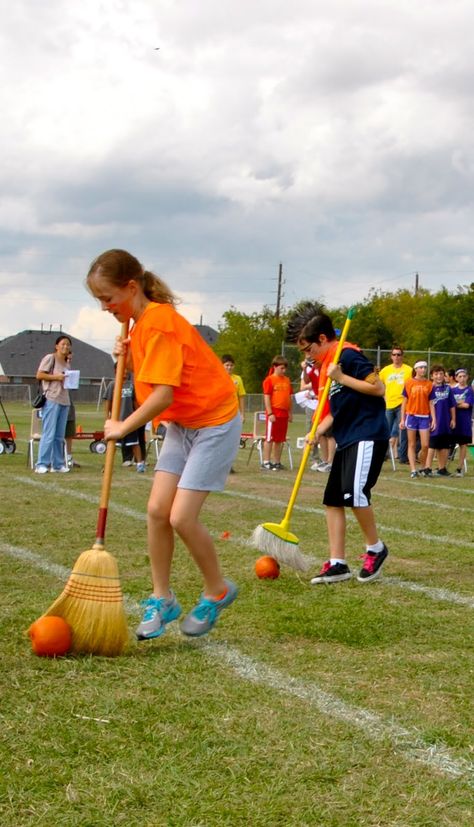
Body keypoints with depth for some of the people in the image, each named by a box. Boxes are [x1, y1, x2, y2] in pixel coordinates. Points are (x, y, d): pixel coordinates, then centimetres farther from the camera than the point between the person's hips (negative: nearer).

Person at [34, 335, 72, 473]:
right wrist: (55, 377, -15)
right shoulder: (50, 358, -3)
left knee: (60, 436, 9)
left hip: (64, 401, 8)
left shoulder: (66, 364, 20)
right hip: (51, 399, -8)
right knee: (49, 434, -11)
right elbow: (39, 375, -8)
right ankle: (41, 464, -8)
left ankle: (57, 464, 14)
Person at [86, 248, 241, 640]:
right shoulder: (142, 322, 7)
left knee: (181, 517, -12)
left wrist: (123, 427, -19)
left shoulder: (159, 322, -23)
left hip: (215, 423, -9)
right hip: (181, 424, 9)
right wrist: (129, 357, -6)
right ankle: (162, 599, 12)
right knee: (158, 509, 0)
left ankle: (217, 591, 11)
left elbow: (163, 394, -29)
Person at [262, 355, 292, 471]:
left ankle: (277, 462, 16)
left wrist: (290, 412, 13)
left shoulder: (287, 380, 11)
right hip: (273, 414, -6)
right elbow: (267, 397, -10)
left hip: (284, 414, 6)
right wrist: (270, 413, -14)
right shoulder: (269, 380, -7)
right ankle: (266, 462, 2)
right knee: (269, 438, -1)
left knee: (280, 439, 9)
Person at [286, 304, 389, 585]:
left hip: (368, 435, -10)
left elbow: (378, 387, -18)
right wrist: (319, 431, 7)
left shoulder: (348, 355, -12)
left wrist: (341, 377, -17)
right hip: (347, 439, 10)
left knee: (354, 493, -20)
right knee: (333, 499, 5)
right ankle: (337, 564, 8)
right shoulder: (326, 365, 15)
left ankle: (375, 548, 2)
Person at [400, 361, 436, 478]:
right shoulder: (409, 383, 1)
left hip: (424, 417, 1)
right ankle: (413, 470, 2)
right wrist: (402, 419, 0)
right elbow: (404, 402, 4)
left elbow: (431, 403, 7)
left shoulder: (429, 384, 6)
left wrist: (434, 419, -1)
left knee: (425, 445, -3)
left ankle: (423, 468, 16)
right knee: (412, 445, 2)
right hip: (411, 416, -1)